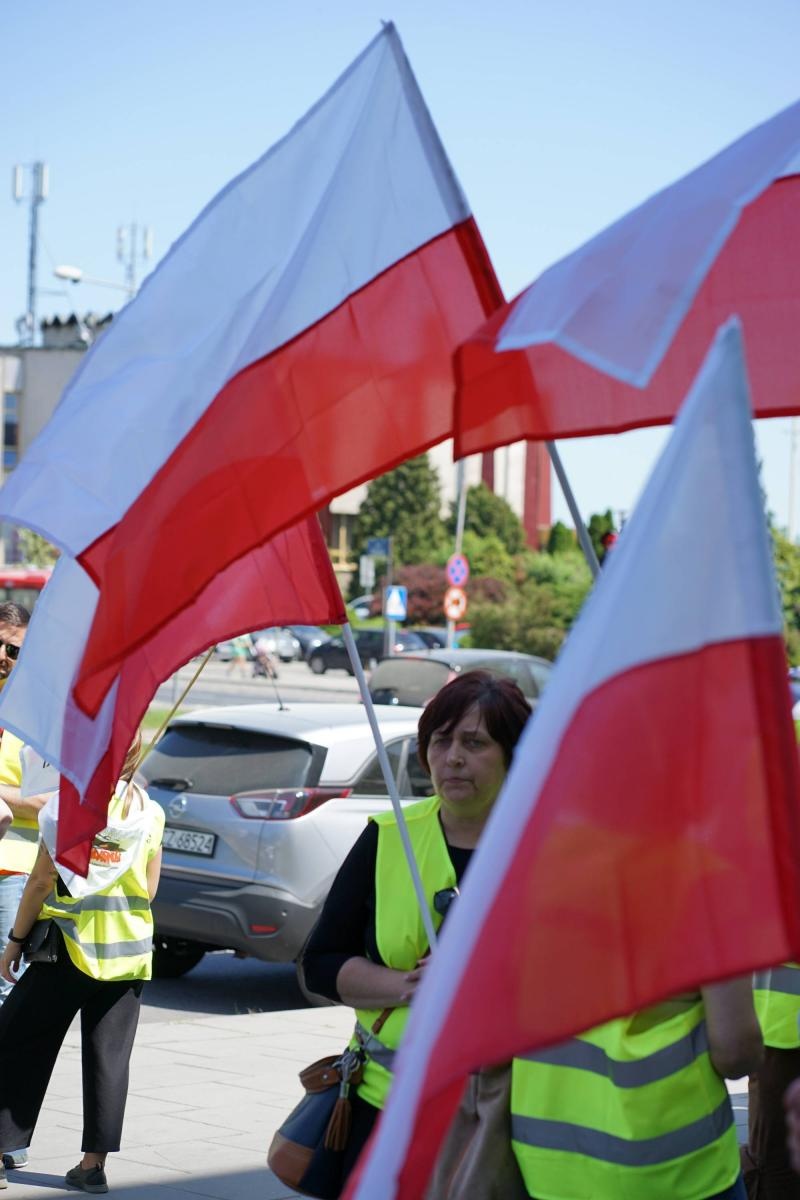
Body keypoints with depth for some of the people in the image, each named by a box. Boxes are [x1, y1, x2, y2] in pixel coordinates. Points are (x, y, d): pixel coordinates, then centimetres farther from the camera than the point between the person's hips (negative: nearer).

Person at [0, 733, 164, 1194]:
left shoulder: (68, 803, -8)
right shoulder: (151, 812, 3)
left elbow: (42, 880, -9)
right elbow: (149, 890, 6)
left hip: (68, 947, -3)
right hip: (129, 952, 4)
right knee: (109, 1057, 7)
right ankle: (94, 1163, 8)